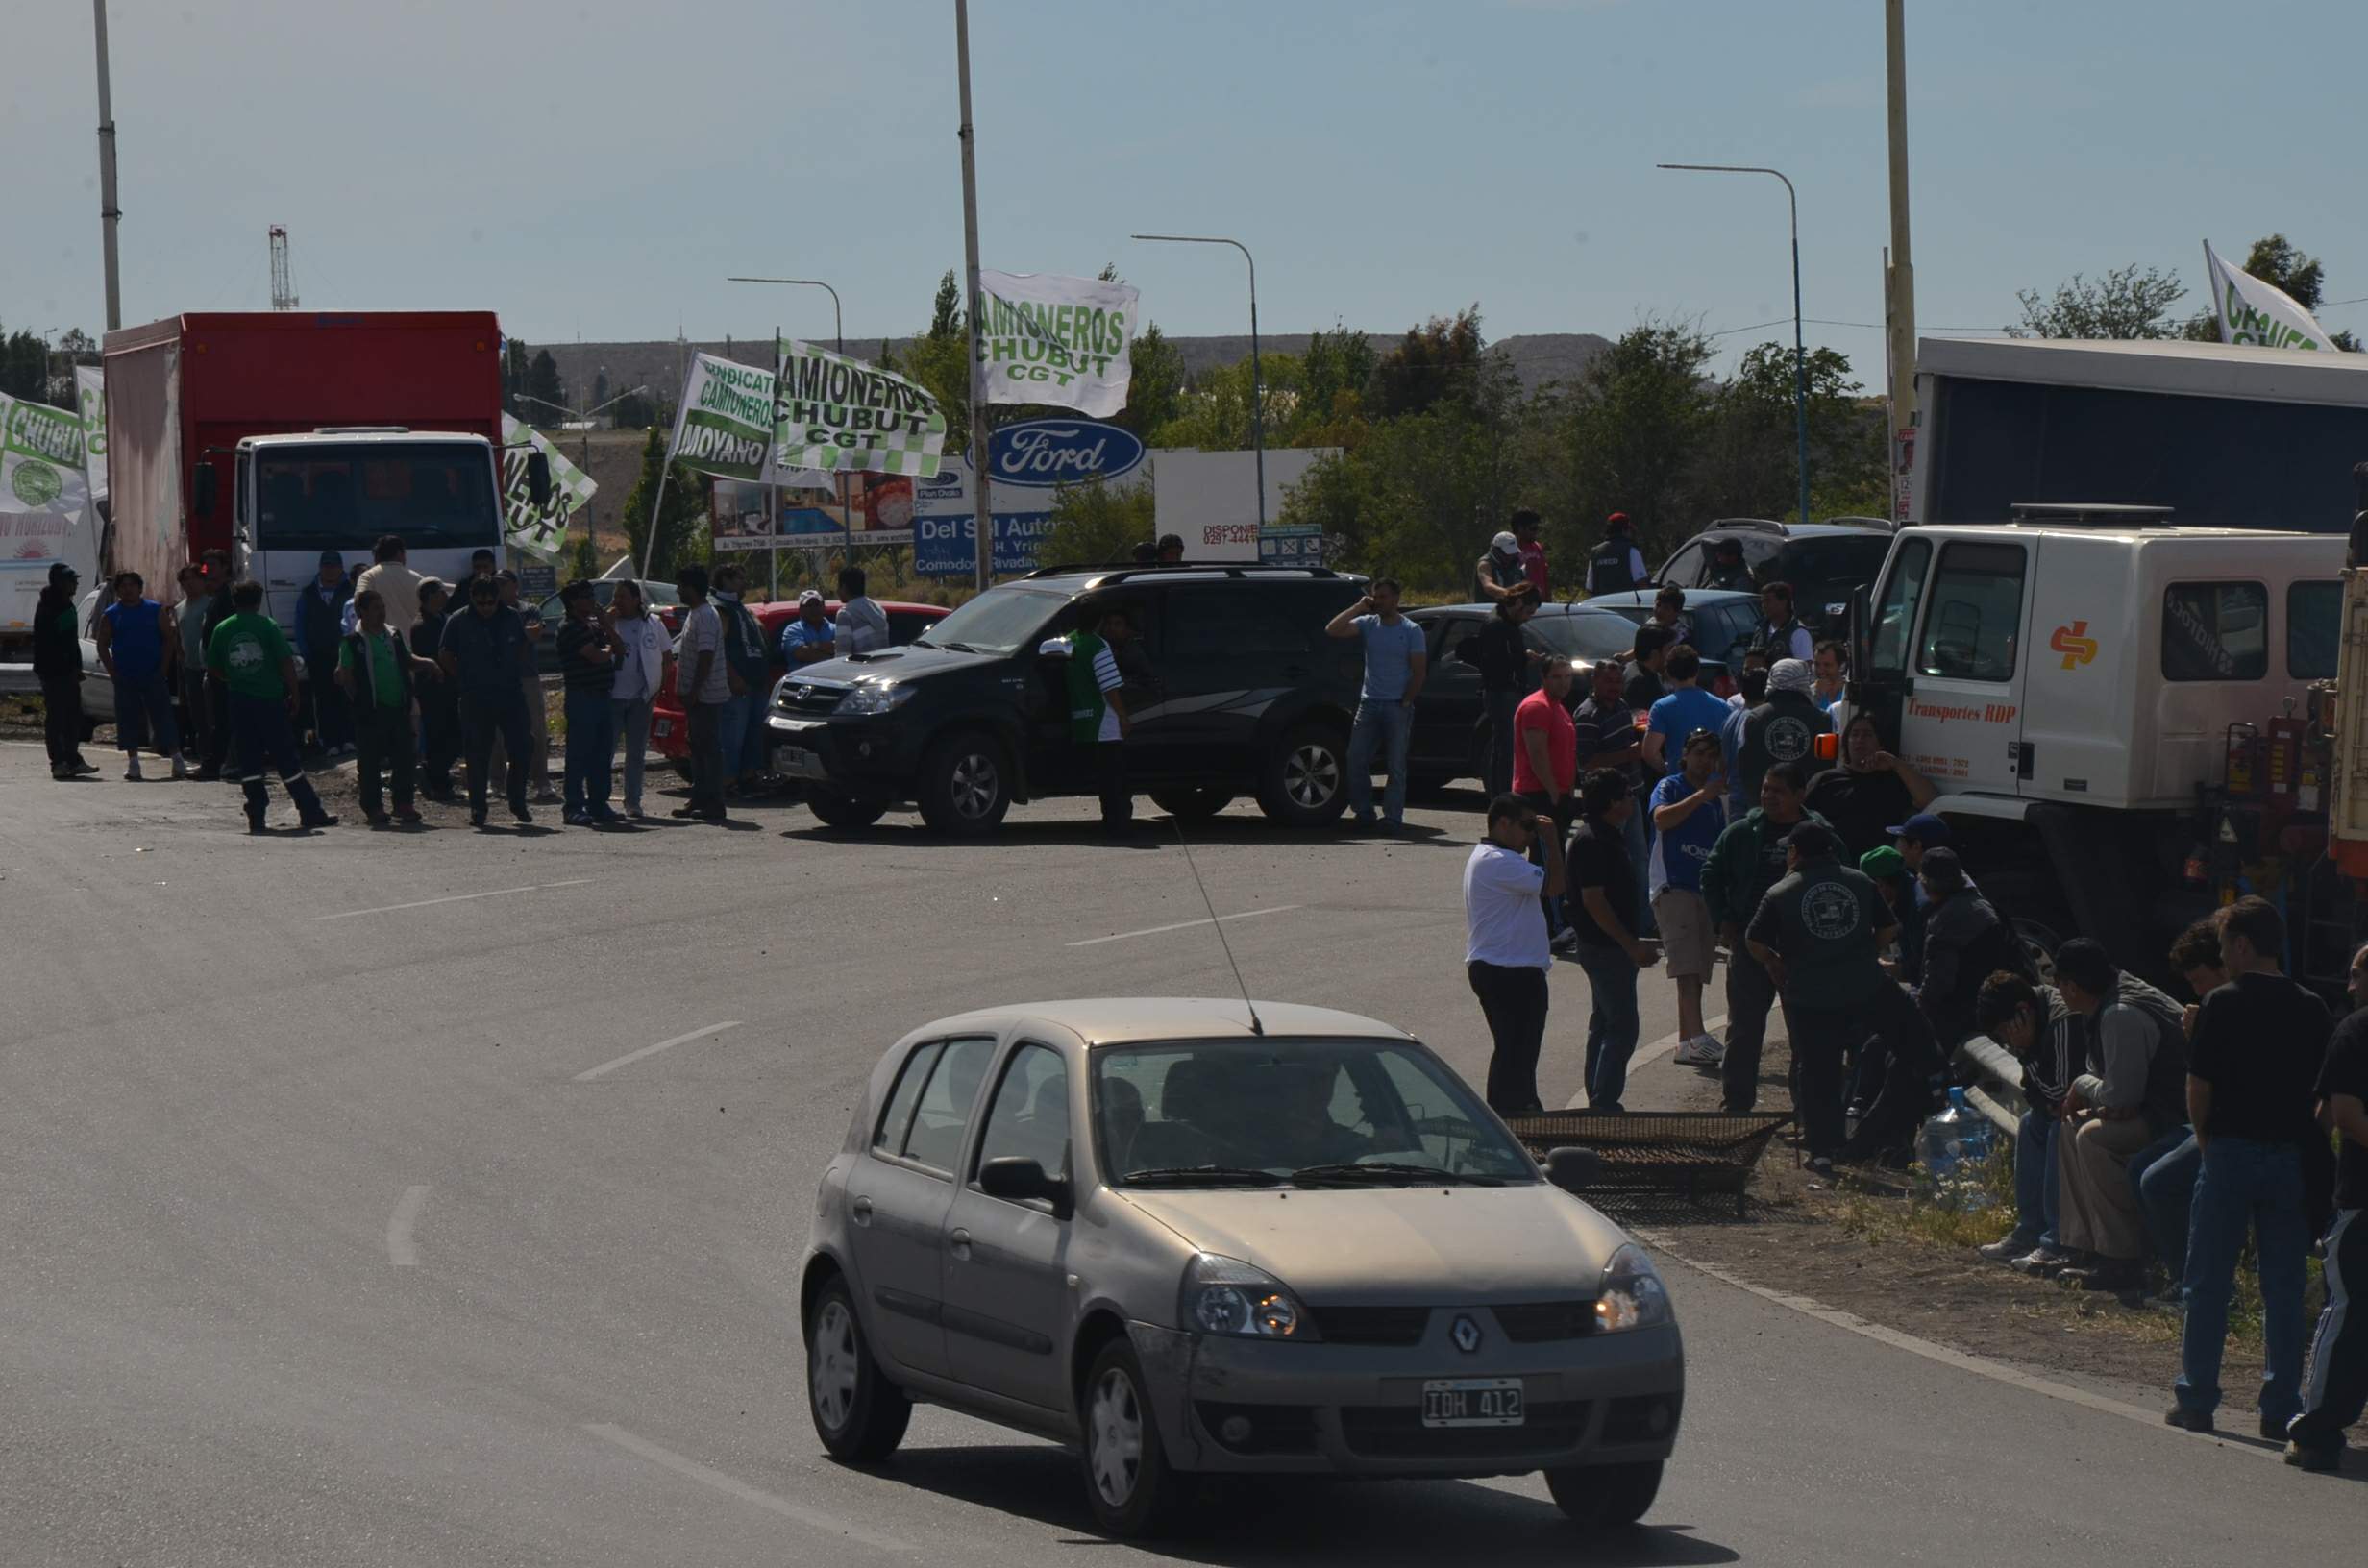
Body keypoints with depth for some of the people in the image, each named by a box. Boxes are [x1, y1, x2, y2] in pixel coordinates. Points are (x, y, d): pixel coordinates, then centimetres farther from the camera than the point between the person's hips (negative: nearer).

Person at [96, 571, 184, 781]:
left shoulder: (155, 610, 5)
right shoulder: (110, 615, 7)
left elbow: (169, 639, 4)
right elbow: (102, 645, 7)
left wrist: (163, 669, -4)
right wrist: (113, 673, -3)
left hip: (153, 676, -1)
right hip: (125, 678, 1)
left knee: (163, 716, -4)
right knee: (128, 719, 1)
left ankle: (177, 761, -2)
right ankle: (132, 762, 8)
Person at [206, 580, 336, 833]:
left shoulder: (222, 629, 3)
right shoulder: (267, 626, -5)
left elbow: (212, 666, 8)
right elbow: (286, 662, -8)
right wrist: (294, 694, 0)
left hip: (239, 701, 2)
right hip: (270, 699, -2)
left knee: (248, 760, 7)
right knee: (286, 758, 3)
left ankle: (256, 817, 2)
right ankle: (310, 812, 5)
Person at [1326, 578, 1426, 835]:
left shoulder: (1411, 631, 1)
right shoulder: (1367, 624, 7)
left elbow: (1418, 672, -1)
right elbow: (1332, 630, -6)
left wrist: (1406, 701, -9)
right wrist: (1358, 608, -7)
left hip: (1397, 706, -3)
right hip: (1369, 703, 3)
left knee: (1395, 764, -1)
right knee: (1356, 759, -2)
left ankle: (1393, 817, 1)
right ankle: (1363, 812, 9)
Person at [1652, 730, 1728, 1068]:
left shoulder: (1715, 799, 19)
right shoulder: (1670, 787, 0)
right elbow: (1661, 818, -20)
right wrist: (1702, 795, -23)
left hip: (1705, 890, 7)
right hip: (1672, 887, -7)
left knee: (1696, 973, 7)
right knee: (1687, 966, -19)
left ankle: (1686, 1044, 11)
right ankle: (1697, 1037, -30)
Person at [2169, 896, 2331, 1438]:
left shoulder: (2223, 1004, -8)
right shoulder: (2312, 1009, 4)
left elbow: (2198, 1087, -8)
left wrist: (2206, 1138, 7)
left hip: (2232, 1150, -3)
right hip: (2293, 1158, 3)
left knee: (2208, 1281, 6)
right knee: (2284, 1286, 7)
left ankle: (2197, 1399, 7)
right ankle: (2282, 1408, 6)